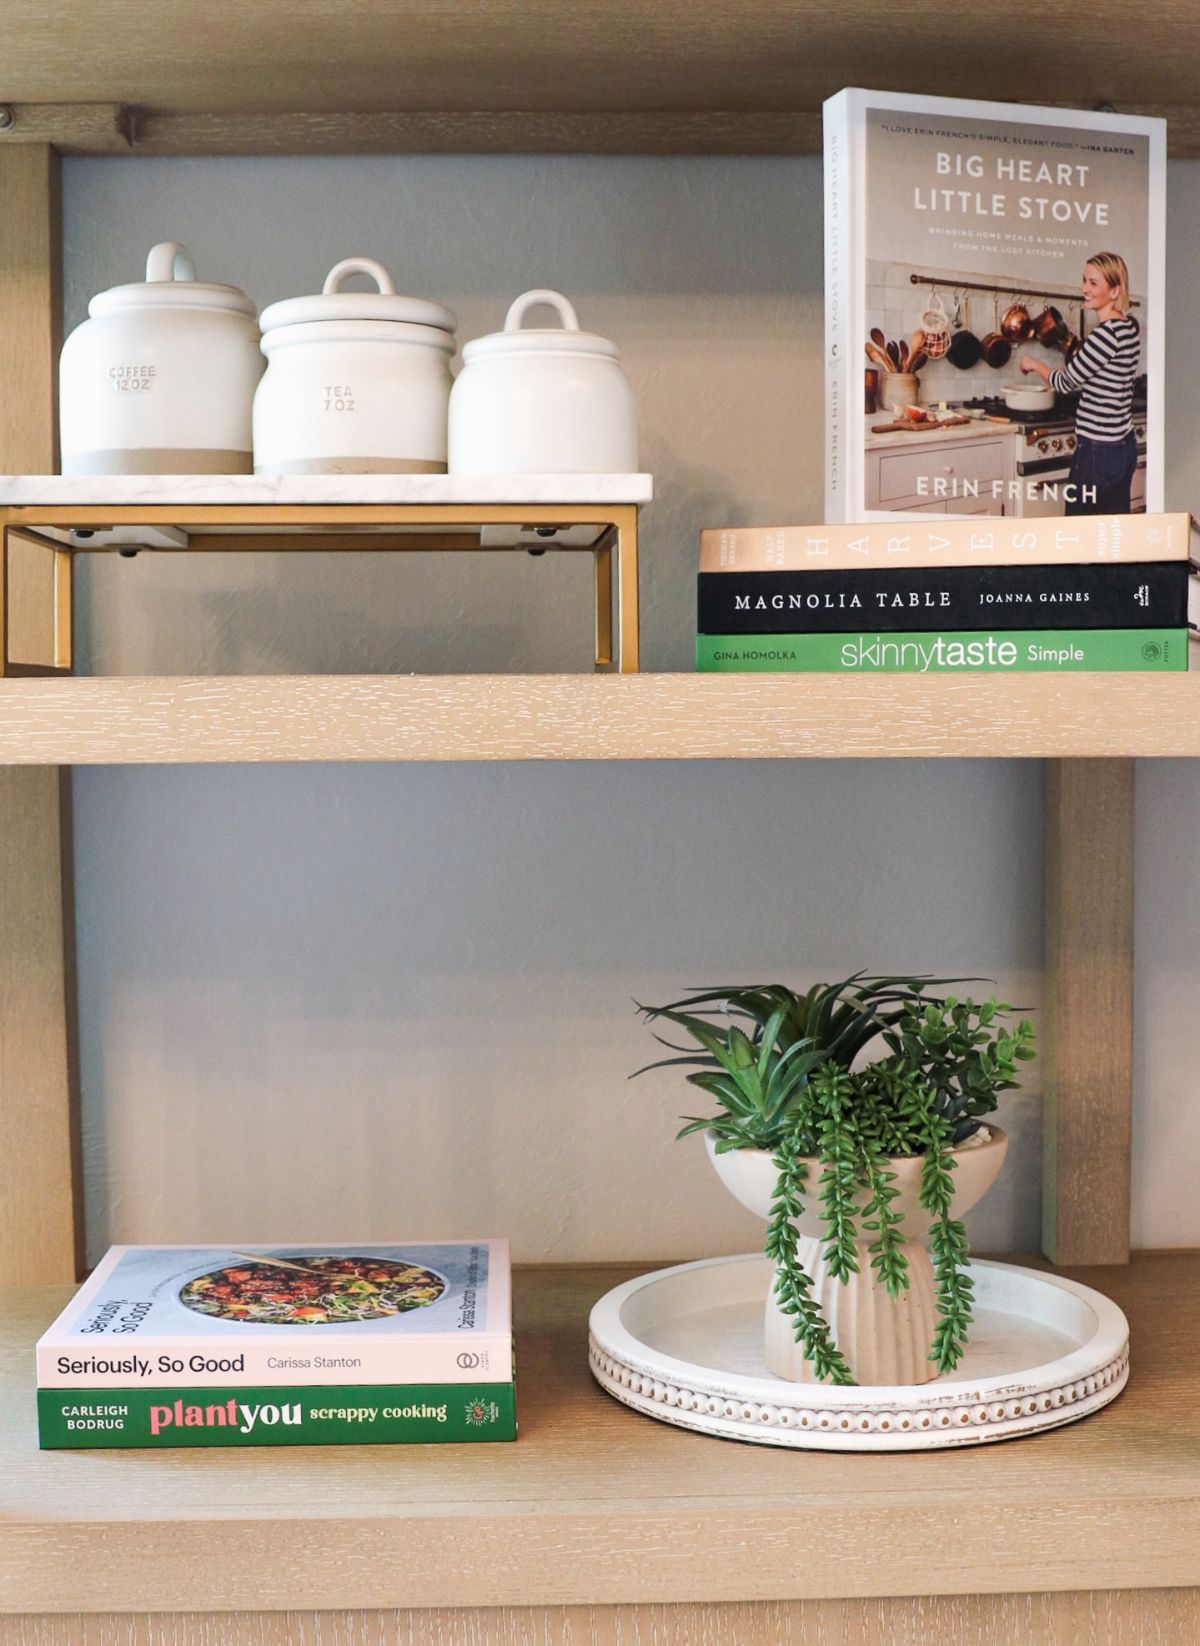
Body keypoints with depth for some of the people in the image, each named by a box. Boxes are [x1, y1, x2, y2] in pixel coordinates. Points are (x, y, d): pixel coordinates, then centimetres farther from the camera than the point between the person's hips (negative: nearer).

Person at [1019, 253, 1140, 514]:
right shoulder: (1130, 326, 9)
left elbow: (1066, 383, -10)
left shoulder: (1106, 333, -19)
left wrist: (1034, 364, 6)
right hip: (1124, 446, 9)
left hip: (1098, 452, -9)